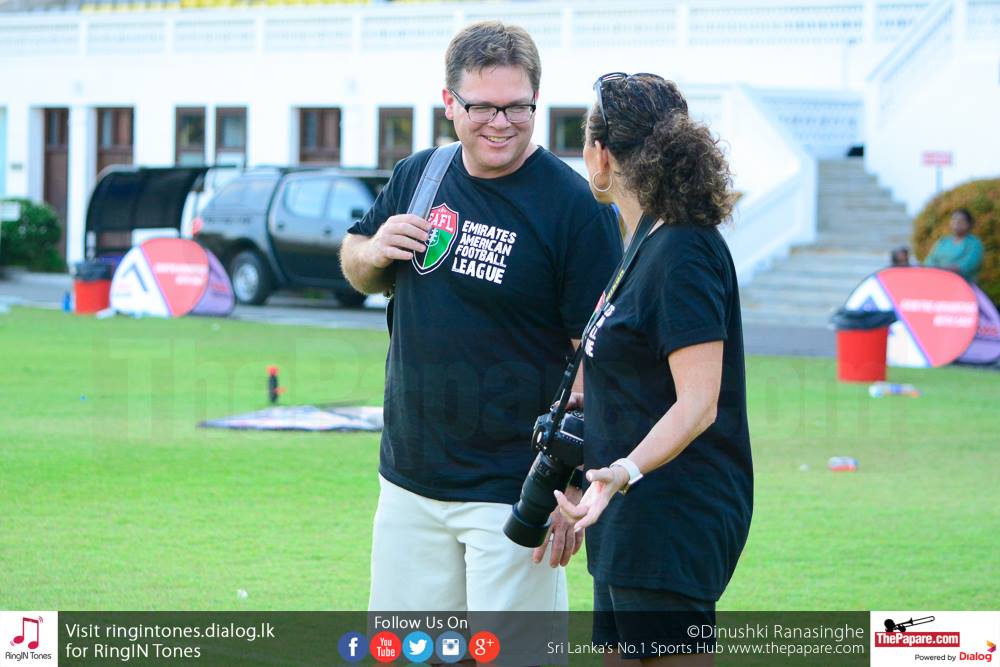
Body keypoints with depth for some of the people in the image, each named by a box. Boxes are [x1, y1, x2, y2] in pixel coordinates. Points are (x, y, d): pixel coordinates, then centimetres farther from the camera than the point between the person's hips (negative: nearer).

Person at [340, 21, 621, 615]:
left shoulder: (574, 205, -11)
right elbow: (359, 271, 23)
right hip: (409, 478, 6)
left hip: (512, 492, -6)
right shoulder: (416, 177, 7)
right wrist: (374, 252, -2)